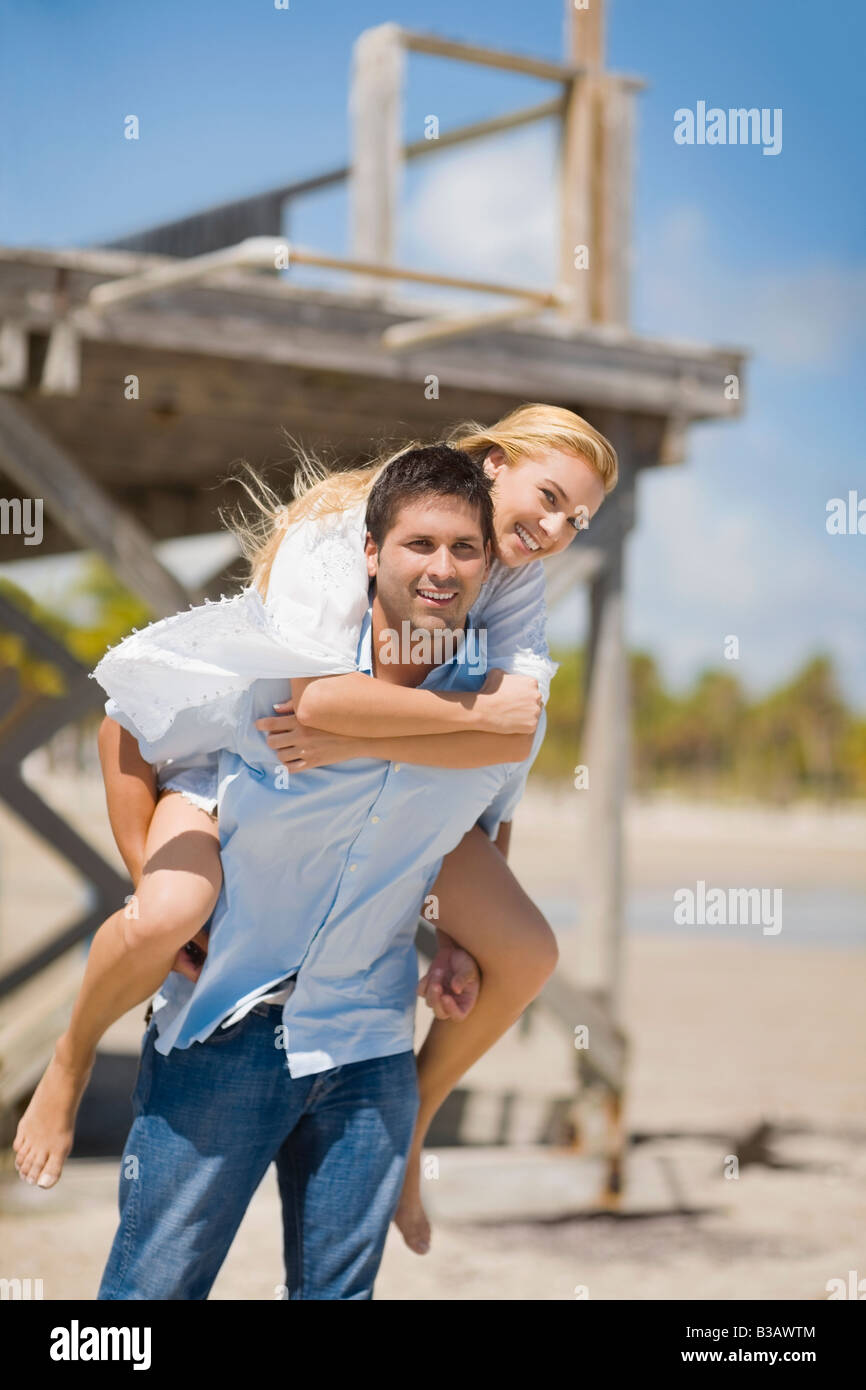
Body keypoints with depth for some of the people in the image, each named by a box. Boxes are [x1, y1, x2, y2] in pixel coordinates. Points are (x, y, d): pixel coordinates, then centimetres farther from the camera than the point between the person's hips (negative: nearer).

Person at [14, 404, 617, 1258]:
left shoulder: (517, 580, -14)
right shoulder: (344, 528, -32)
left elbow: (514, 735, -28)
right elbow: (317, 696, -48)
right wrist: (476, 709, -40)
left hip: (380, 772, 6)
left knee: (526, 953, -6)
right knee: (165, 917, -35)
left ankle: (410, 1122, 21)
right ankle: (71, 1060, 0)